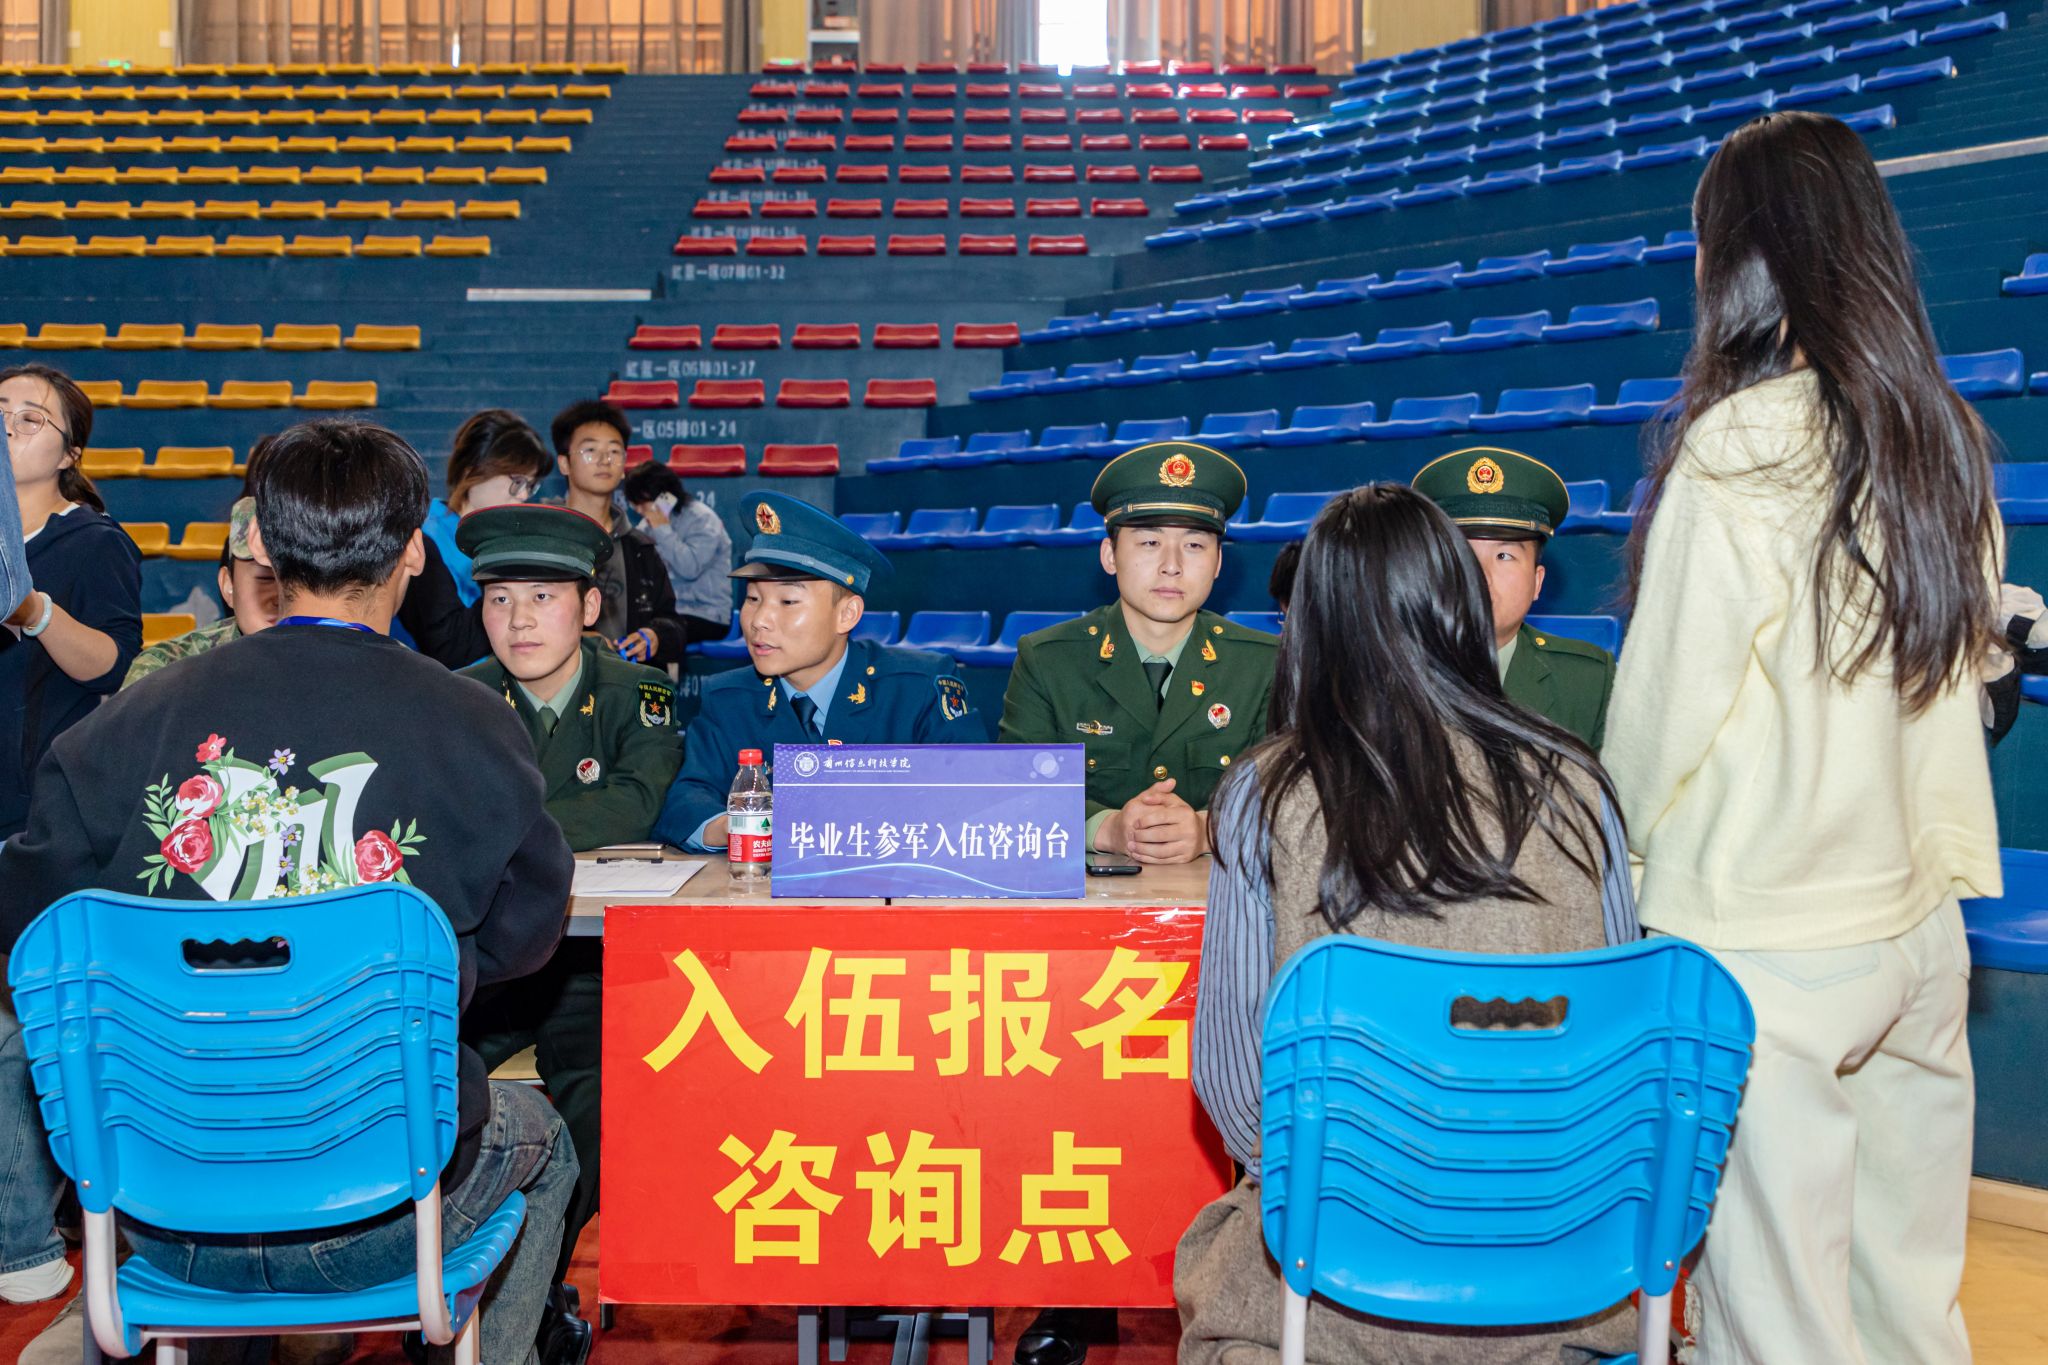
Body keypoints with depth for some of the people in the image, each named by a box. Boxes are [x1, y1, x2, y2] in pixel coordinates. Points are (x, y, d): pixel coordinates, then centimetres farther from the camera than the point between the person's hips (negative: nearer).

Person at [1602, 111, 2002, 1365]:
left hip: (1766, 948, -7)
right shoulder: (1948, 439, 6)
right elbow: (1963, 665, 14)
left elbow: (1668, 707, -10)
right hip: (1919, 926, 7)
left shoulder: (1740, 447, -14)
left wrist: (1631, 867, 6)